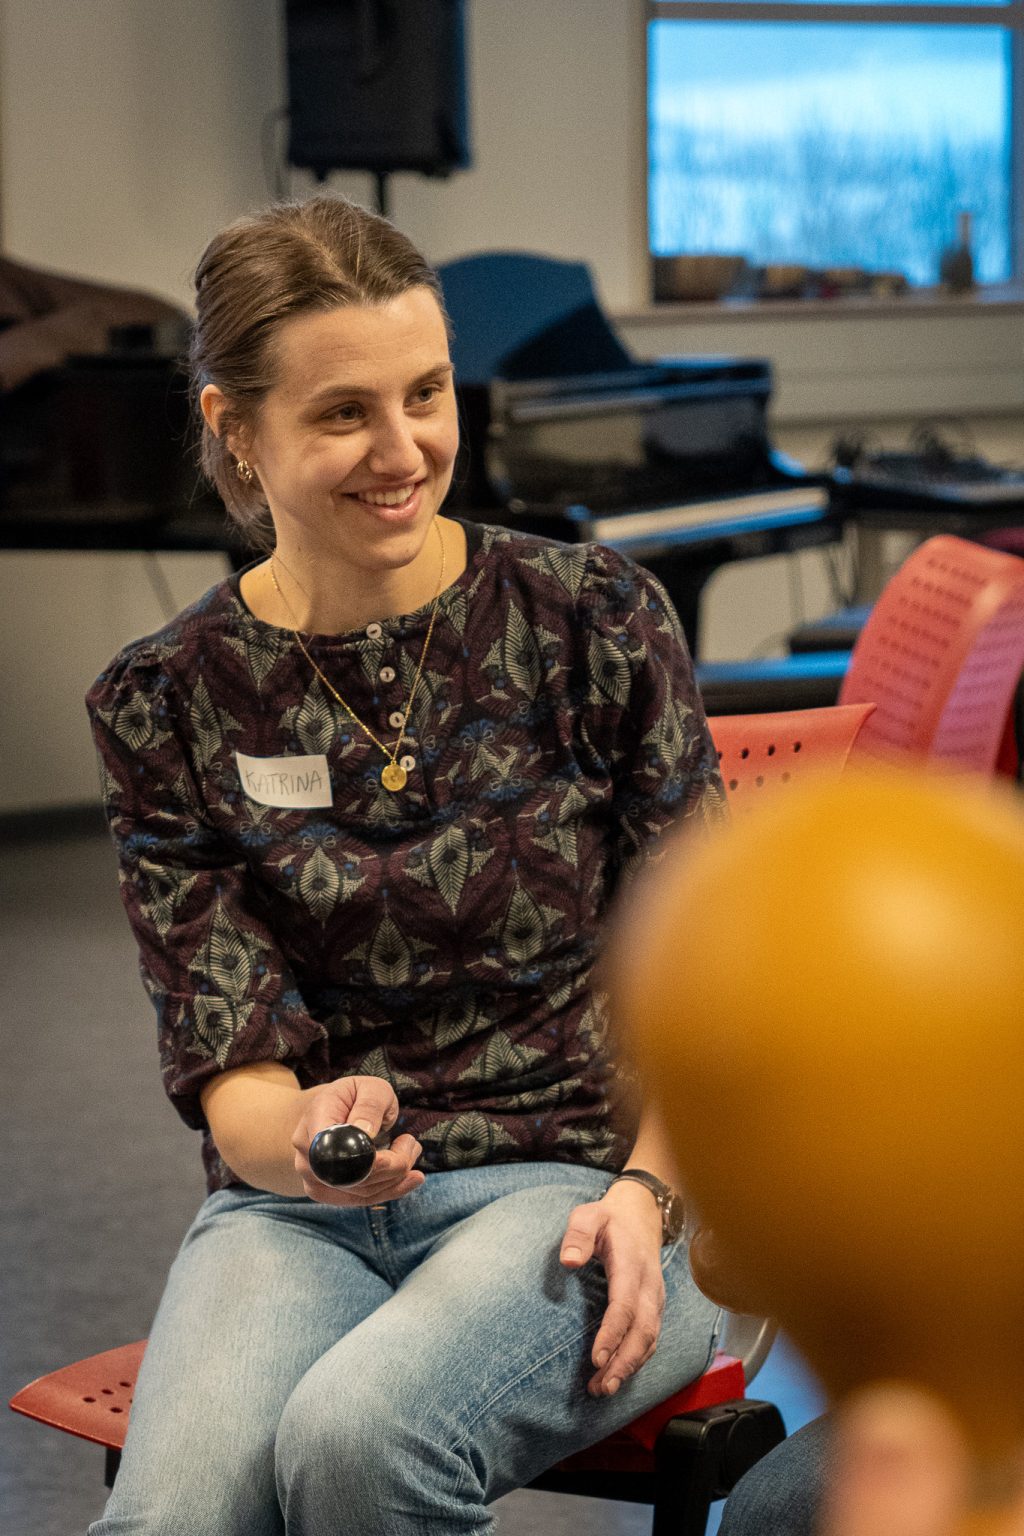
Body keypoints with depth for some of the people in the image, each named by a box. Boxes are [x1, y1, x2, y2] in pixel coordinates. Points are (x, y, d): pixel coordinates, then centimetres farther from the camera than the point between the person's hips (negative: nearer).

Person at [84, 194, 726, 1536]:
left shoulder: (591, 617, 1)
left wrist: (648, 1189, -11)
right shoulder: (164, 703, 3)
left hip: (576, 1184, 0)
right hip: (300, 1213, 1)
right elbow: (226, 1056, -1)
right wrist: (301, 1139, -24)